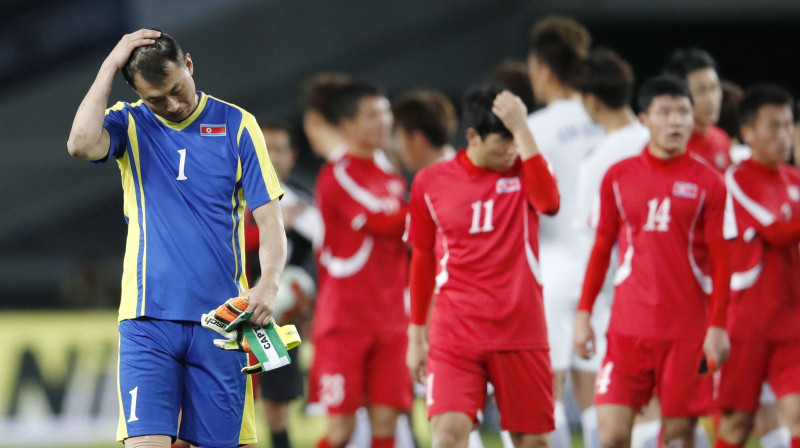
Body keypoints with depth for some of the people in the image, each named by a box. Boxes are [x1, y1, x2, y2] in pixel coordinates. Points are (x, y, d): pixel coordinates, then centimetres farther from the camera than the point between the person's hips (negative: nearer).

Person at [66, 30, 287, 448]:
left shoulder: (237, 125, 5)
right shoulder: (130, 124, 5)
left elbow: (269, 221, 3)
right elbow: (82, 144, -18)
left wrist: (268, 284, -15)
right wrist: (110, 66, -12)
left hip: (221, 319, 1)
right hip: (148, 319, -1)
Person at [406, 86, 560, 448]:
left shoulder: (523, 170, 2)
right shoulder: (431, 182, 4)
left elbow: (548, 201, -23)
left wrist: (521, 128, -23)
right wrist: (416, 334, 16)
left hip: (521, 333, 1)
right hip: (454, 333, -1)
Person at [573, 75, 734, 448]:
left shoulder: (708, 183, 0)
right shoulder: (618, 177, 7)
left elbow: (721, 262, 0)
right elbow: (601, 249, 12)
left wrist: (717, 326, -7)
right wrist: (583, 313, 7)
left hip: (687, 331, -1)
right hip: (627, 328, 1)